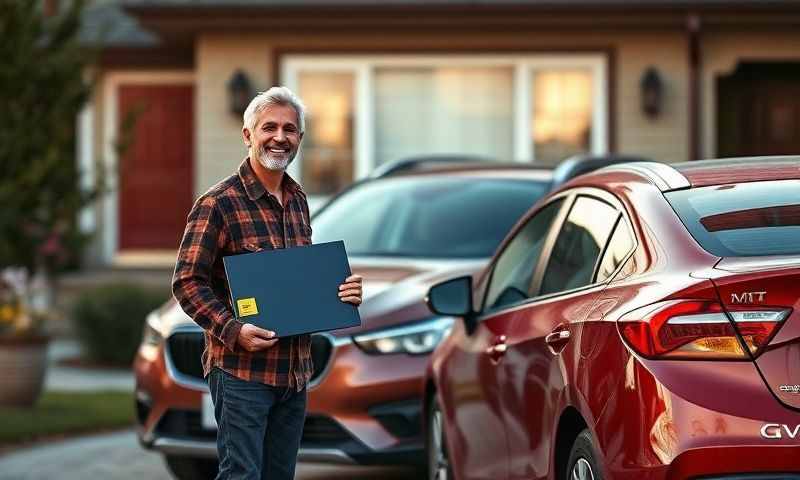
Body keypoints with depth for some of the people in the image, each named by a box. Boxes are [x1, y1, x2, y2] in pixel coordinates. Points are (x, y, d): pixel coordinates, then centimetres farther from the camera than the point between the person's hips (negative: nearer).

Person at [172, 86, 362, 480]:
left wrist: (342, 291, 4)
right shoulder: (218, 203, -10)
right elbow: (187, 282, -12)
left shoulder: (298, 201, 13)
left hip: (294, 369, 7)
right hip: (241, 369, -7)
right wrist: (232, 331, -24)